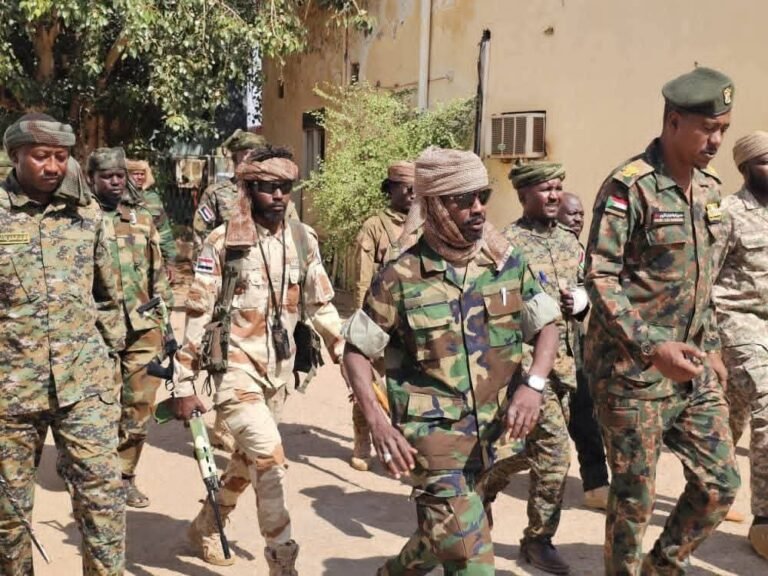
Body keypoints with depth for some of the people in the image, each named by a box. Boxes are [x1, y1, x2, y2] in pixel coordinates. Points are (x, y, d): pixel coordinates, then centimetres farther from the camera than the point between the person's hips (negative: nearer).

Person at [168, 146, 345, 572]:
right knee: (271, 459, -15)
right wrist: (183, 385, -10)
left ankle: (206, 526, 42)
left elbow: (320, 304, 9)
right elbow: (197, 315, -10)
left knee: (248, 457, 18)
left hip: (280, 369, 5)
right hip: (236, 367, -5)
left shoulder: (303, 239, 1)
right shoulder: (221, 243, -12)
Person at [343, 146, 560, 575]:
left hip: (495, 433, 5)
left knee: (446, 537, 22)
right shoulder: (402, 277, -11)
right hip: (435, 433, -5)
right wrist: (377, 420, -15)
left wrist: (533, 384, -10)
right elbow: (357, 350, -2)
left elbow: (546, 326, 8)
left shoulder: (508, 261, 0)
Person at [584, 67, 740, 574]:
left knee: (720, 484, 10)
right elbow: (600, 277, -19)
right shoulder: (630, 187, -14)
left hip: (693, 370, 7)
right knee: (635, 496, 5)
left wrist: (711, 348, 19)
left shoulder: (708, 187, 12)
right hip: (634, 371, -7)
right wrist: (652, 346, -26)